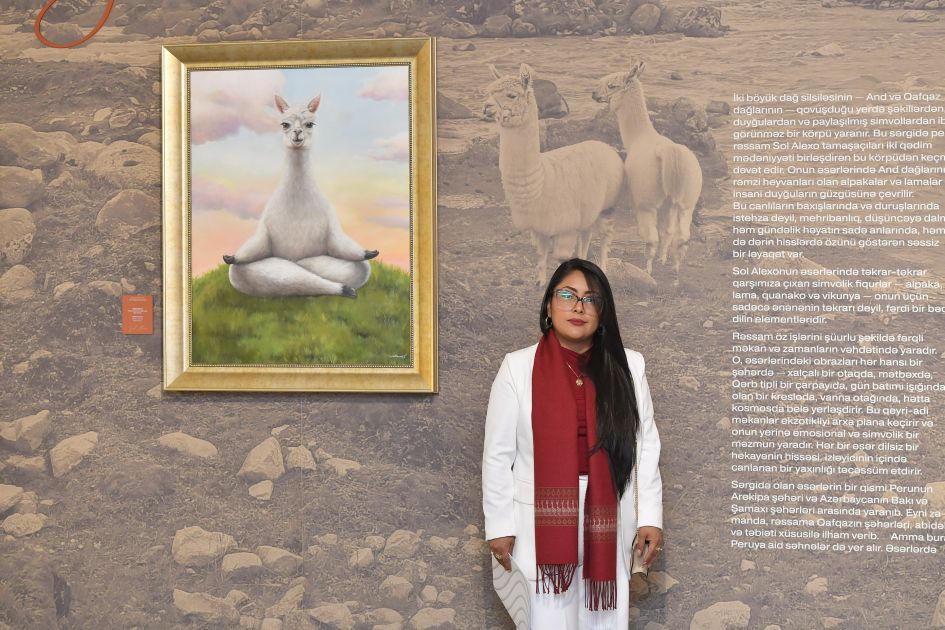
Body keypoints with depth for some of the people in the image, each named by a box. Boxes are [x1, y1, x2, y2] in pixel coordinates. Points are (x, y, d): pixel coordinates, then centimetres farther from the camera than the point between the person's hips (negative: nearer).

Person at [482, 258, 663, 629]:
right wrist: (499, 525, -3)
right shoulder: (518, 367, -3)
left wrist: (650, 516, 1)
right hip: (540, 520, -2)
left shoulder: (628, 366, 3)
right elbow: (498, 454, -1)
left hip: (606, 521, 2)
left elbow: (646, 446, 6)